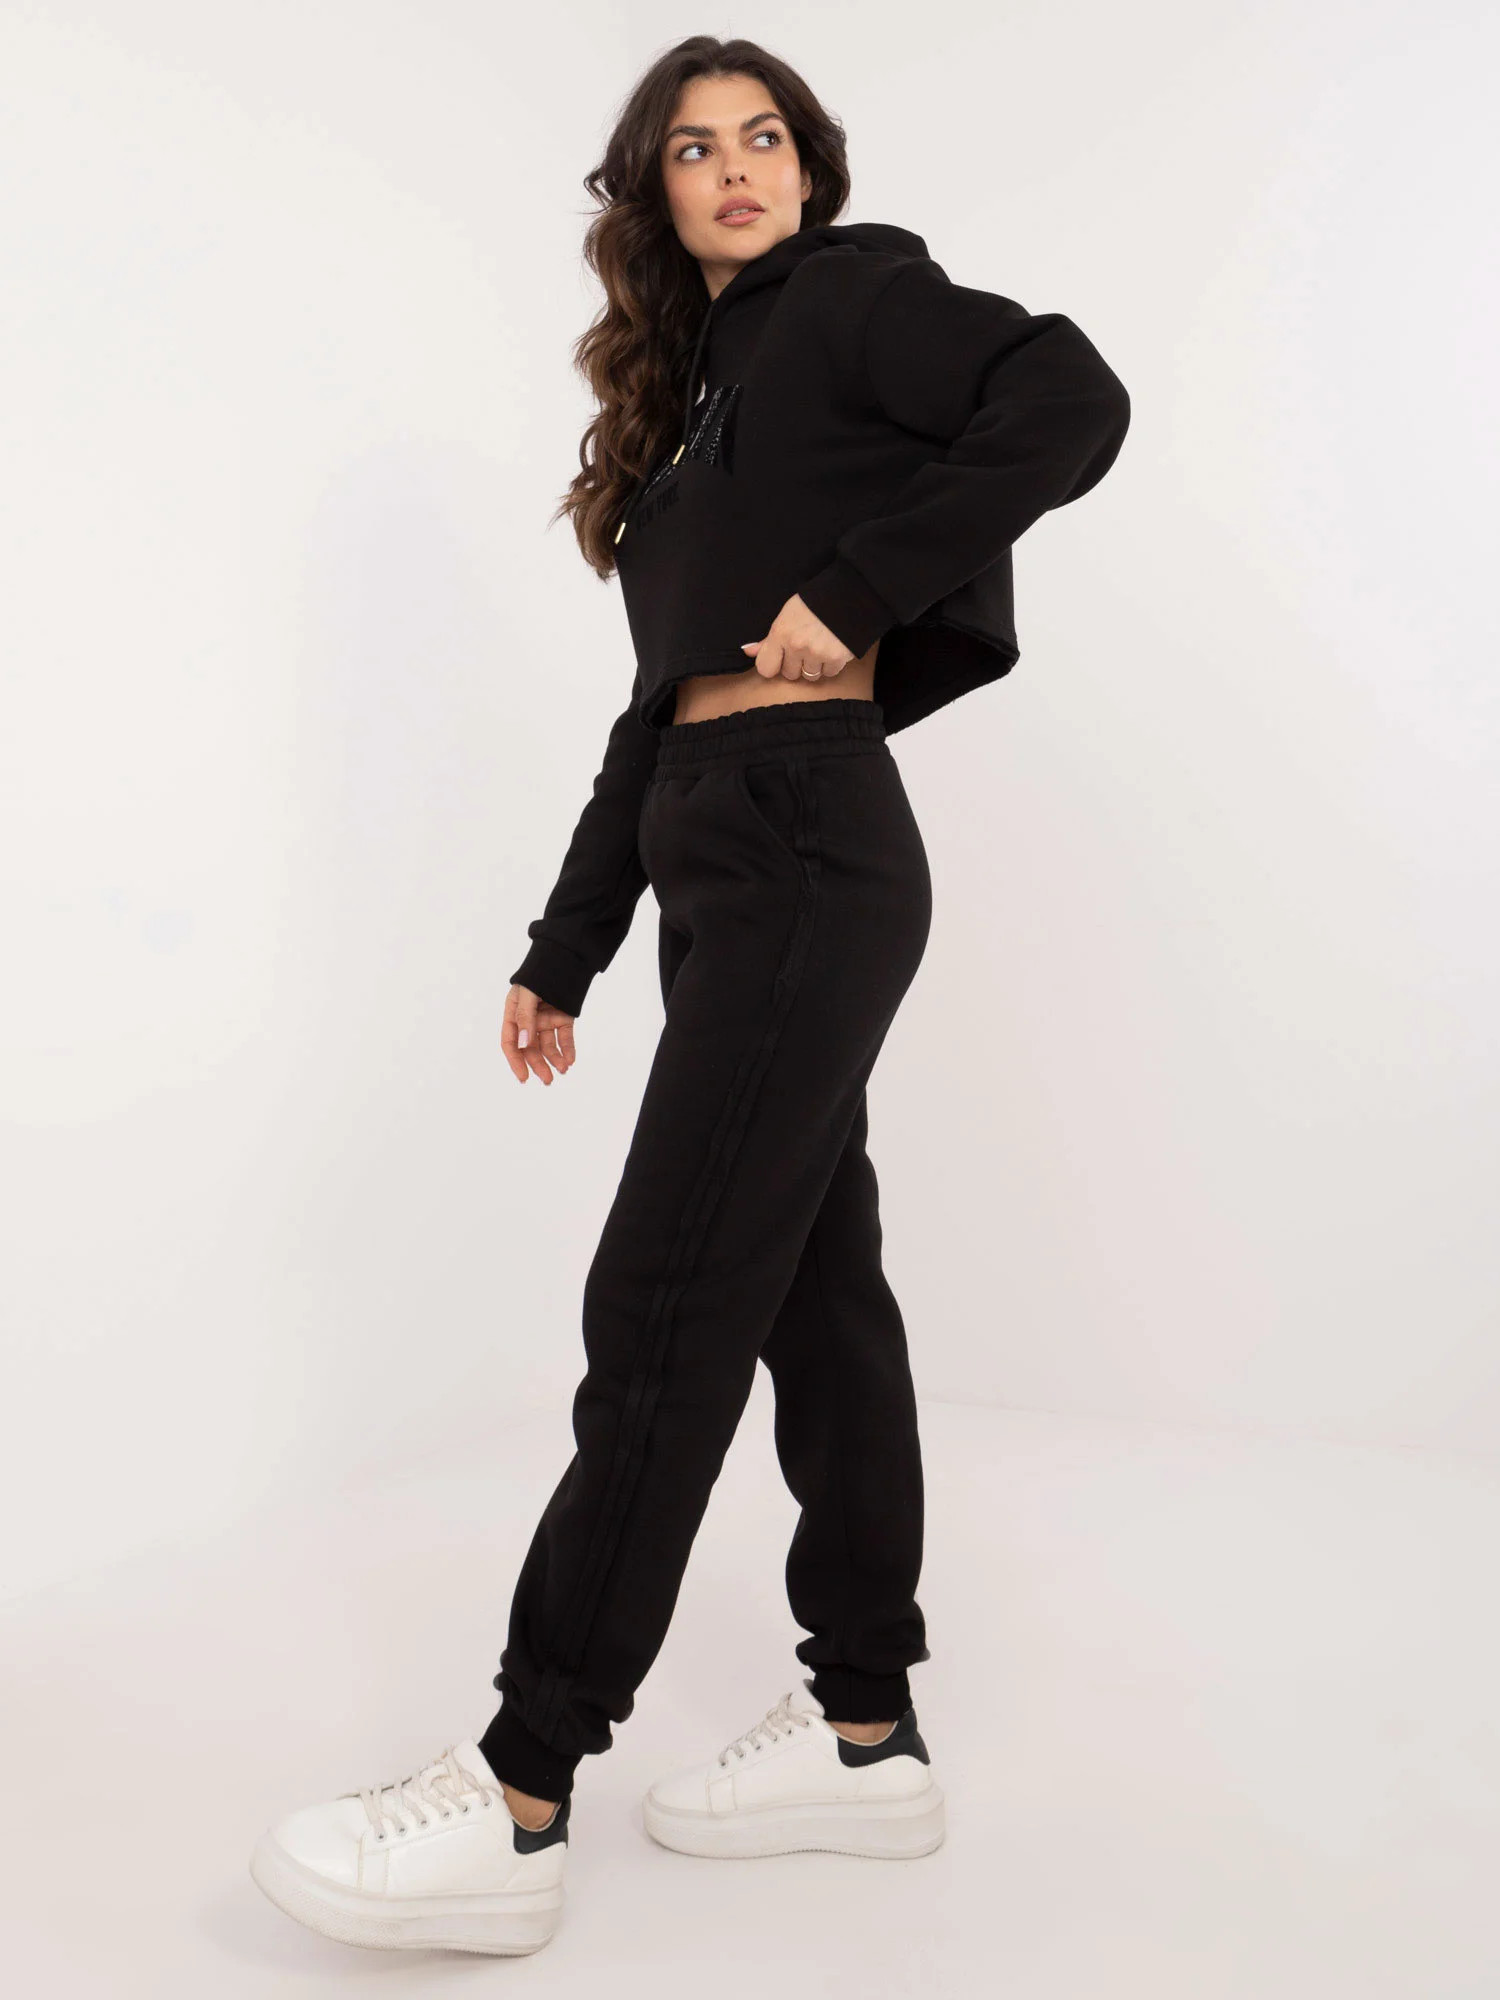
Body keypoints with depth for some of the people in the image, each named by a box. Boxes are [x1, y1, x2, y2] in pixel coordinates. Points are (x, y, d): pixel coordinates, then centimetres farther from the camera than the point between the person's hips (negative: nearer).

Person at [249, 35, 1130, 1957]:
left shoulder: (853, 297, 4)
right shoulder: (697, 394, 25)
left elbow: (1075, 401, -14)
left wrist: (855, 588, -15)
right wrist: (562, 947, 15)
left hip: (808, 841, -9)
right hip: (723, 858, 9)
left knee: (665, 1299, -10)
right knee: (812, 1279, 8)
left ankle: (518, 1800, -2)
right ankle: (867, 1731, 19)